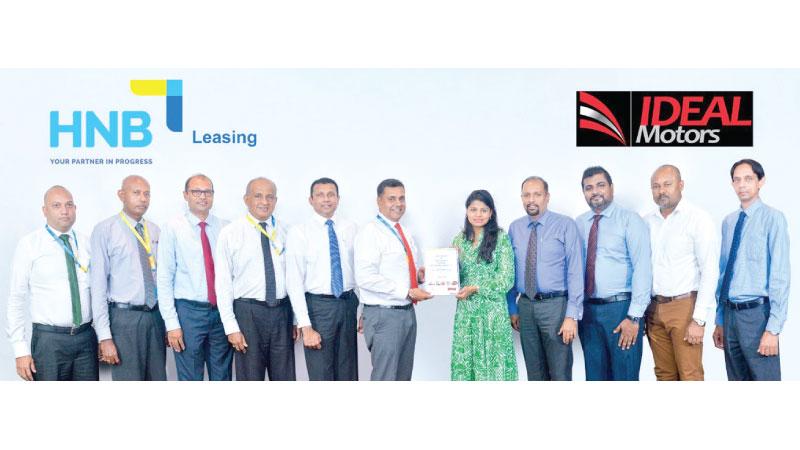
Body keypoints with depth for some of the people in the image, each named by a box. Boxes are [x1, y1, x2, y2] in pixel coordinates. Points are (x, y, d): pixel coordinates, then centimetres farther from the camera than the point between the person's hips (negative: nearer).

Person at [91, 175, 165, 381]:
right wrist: (104, 336, -14)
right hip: (125, 317, -5)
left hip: (156, 315, 5)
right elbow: (98, 285, -9)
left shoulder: (154, 230, 9)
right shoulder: (105, 230, -7)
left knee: (157, 380, 11)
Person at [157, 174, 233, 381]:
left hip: (222, 311, 3)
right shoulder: (173, 228, -4)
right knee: (190, 379, 5)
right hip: (189, 311, -3)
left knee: (222, 378, 12)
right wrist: (172, 323, -9)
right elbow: (164, 278, -5)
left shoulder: (225, 228, 4)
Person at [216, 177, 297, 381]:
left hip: (282, 311, 3)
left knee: (285, 378, 10)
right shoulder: (230, 233, -3)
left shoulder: (284, 232, 6)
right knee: (250, 378, 6)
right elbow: (223, 283, -5)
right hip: (248, 312, -3)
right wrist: (231, 327, -9)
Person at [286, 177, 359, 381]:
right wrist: (305, 326, -15)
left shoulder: (351, 228, 5)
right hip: (318, 306, -3)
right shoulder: (299, 232, -6)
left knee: (348, 374, 14)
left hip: (348, 303, 4)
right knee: (321, 376, 4)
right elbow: (294, 282, -10)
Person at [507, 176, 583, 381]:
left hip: (555, 305, -4)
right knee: (535, 372, 13)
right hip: (525, 306, 4)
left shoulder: (565, 225, -5)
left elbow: (576, 271, -9)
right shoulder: (515, 228, 7)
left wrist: (572, 315, -15)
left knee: (560, 372, -1)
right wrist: (513, 309, 12)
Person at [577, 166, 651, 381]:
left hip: (621, 308, -4)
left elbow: (642, 268, -11)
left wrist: (634, 317, -16)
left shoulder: (630, 220, -5)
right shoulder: (578, 224, 8)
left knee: (625, 375, 2)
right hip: (587, 310, 4)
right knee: (594, 376, 12)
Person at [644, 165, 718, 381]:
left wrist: (699, 319, -14)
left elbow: (710, 272, -10)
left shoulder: (698, 219, -6)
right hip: (654, 308, 5)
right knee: (664, 375, 10)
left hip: (684, 305, -4)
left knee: (690, 375, -5)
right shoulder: (646, 221, 8)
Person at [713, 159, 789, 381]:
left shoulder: (772, 218, -8)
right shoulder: (728, 221, 10)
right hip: (730, 313, 6)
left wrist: (773, 328, -16)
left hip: (756, 313, -6)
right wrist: (720, 321, 15)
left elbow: (780, 275, -12)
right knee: (737, 380, 14)